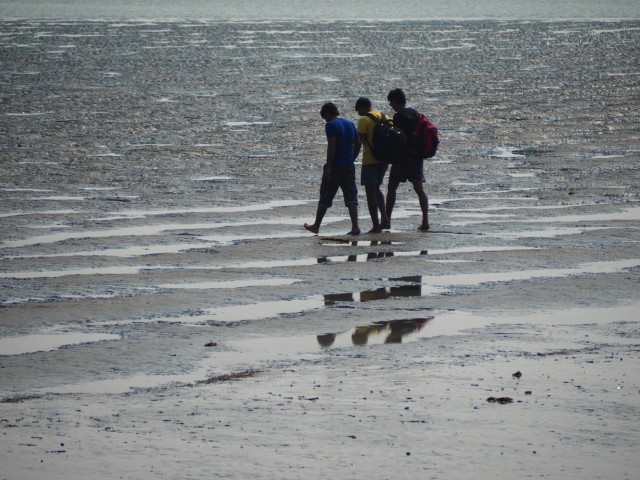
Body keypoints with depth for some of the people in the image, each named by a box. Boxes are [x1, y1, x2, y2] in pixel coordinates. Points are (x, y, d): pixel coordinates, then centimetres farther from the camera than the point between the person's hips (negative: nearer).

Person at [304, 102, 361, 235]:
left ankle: (316, 226, 16)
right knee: (351, 196, 2)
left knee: (325, 196, 6)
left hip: (335, 166, -6)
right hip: (349, 166, 6)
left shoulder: (331, 125, -10)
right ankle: (355, 226, -9)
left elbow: (331, 146, -18)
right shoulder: (350, 124, 12)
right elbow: (356, 145, 14)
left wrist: (328, 168, -17)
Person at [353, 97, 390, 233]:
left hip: (370, 160, -7)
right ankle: (384, 216, 5)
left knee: (370, 192, -1)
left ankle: (376, 225, -4)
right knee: (376, 189, 21)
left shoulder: (364, 120, -10)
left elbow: (358, 143, -14)